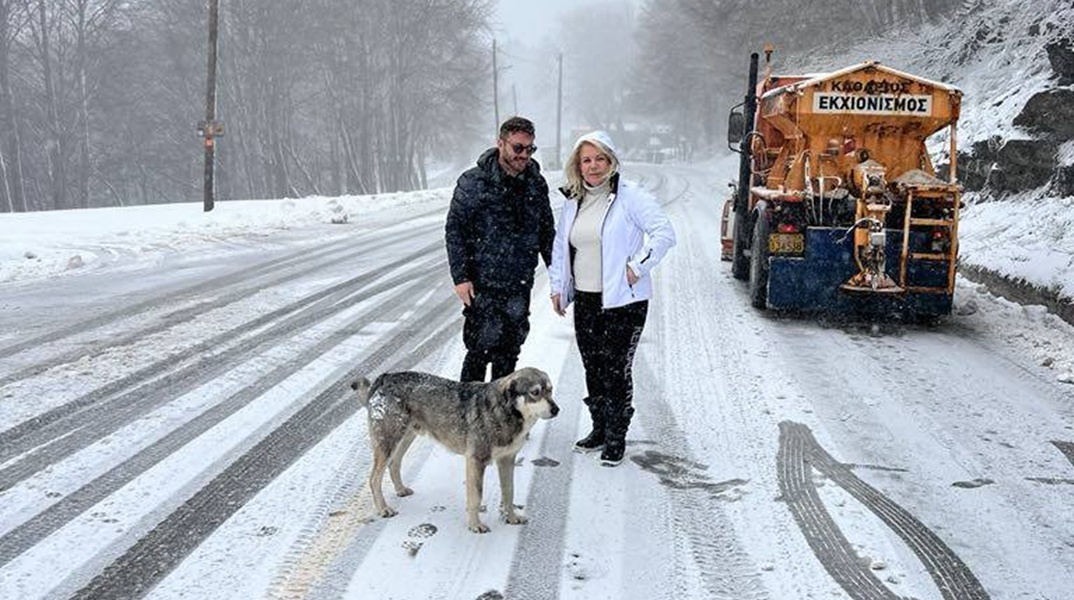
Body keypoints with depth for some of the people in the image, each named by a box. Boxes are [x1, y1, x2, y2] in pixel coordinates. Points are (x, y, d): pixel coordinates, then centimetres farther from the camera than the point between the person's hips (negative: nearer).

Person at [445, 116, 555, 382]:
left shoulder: (536, 183, 6)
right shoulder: (474, 182, -8)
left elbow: (546, 231, 16)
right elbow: (454, 230, -8)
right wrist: (460, 277, -13)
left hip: (520, 286, 5)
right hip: (483, 285, -5)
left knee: (509, 351, 12)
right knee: (481, 349, -4)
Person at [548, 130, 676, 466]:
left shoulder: (629, 196, -9)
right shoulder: (573, 202, 11)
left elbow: (664, 233, -15)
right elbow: (560, 246, 22)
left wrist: (637, 267, -15)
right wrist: (557, 286, 16)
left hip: (623, 301, -6)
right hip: (584, 301, 6)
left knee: (616, 369, -4)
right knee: (592, 368, 13)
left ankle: (616, 438, 9)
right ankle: (599, 429, 28)